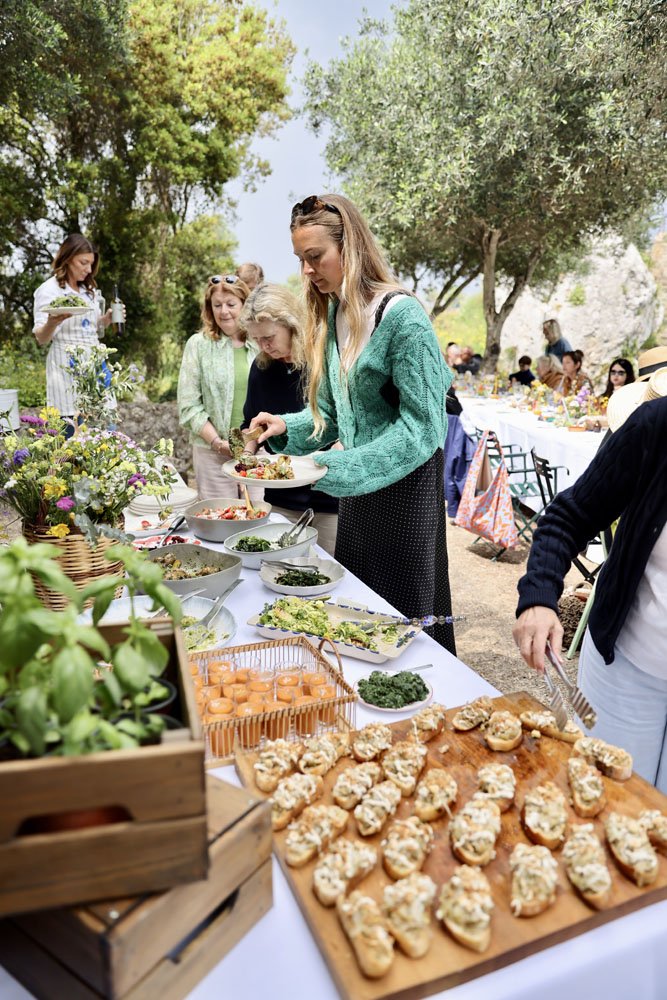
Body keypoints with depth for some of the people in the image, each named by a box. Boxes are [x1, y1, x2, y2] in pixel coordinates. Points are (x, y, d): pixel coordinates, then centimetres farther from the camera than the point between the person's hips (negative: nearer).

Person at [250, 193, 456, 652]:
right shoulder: (330, 314, 6)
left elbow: (419, 427, -22)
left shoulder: (401, 316, -18)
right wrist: (287, 426, -8)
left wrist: (333, 468, -28)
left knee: (407, 618, 7)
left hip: (404, 488, -8)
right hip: (355, 490, 8)